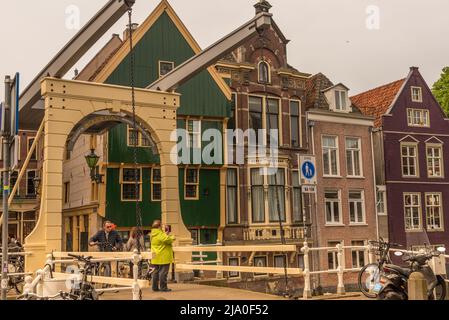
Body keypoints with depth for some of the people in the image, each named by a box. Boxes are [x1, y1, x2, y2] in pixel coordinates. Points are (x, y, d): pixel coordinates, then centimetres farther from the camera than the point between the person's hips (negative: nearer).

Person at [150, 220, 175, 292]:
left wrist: (166, 233, 13)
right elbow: (168, 240, -26)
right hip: (163, 257, -9)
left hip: (156, 258, 9)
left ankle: (155, 287, 17)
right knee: (163, 272, -5)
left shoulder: (153, 234, 13)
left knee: (156, 272, 13)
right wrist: (172, 237, -6)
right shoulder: (160, 234, -17)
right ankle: (163, 287, -5)